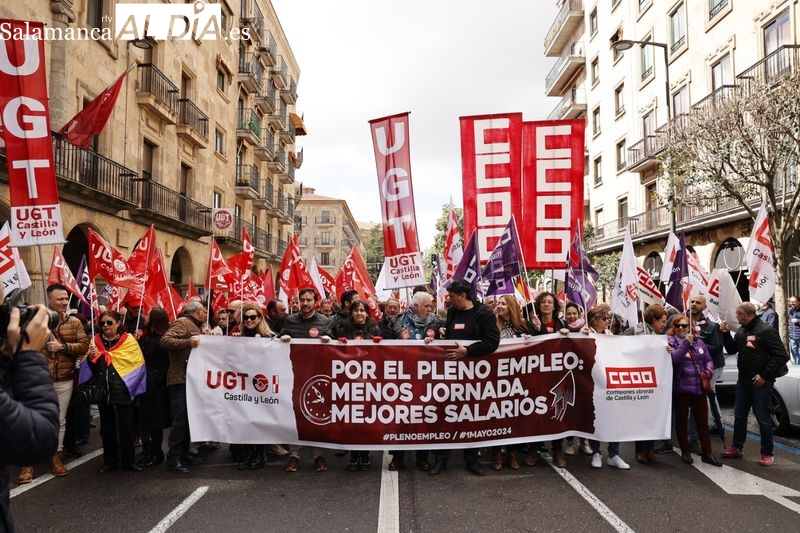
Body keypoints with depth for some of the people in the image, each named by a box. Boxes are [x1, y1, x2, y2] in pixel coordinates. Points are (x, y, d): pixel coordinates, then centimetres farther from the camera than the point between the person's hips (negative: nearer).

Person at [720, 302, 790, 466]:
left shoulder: (766, 331, -14)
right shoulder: (741, 331, 9)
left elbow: (781, 356, -16)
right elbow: (732, 350, 18)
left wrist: (764, 376, -17)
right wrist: (726, 334, 3)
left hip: (761, 382, -7)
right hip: (743, 380, 7)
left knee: (763, 418, 1)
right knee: (739, 415, 13)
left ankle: (767, 453, 13)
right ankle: (737, 448, 24)